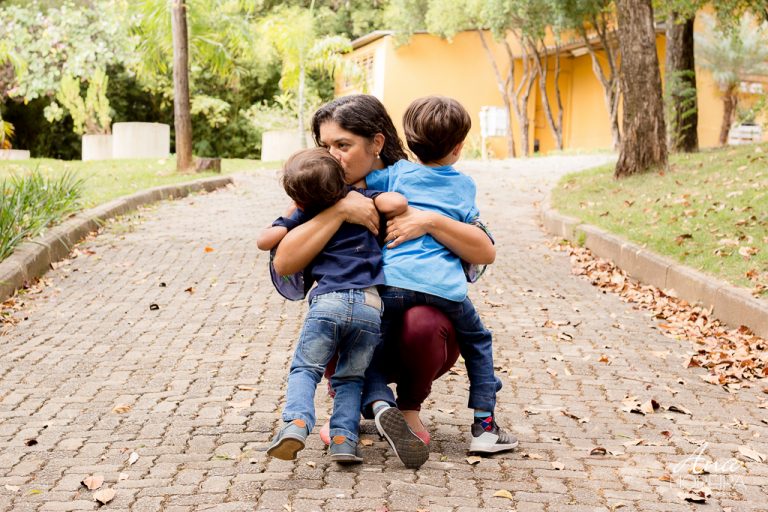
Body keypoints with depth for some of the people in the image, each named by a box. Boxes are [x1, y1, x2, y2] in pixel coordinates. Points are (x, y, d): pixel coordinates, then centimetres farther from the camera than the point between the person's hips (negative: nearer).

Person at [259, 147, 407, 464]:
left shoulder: (304, 215, 14)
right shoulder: (359, 199, 14)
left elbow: (264, 241, 15)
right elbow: (398, 203, -1)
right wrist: (382, 220, 21)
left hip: (328, 302, -1)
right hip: (370, 306, 1)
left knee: (305, 369, 10)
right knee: (351, 378, 15)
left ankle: (296, 423, -16)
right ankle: (343, 438, -2)